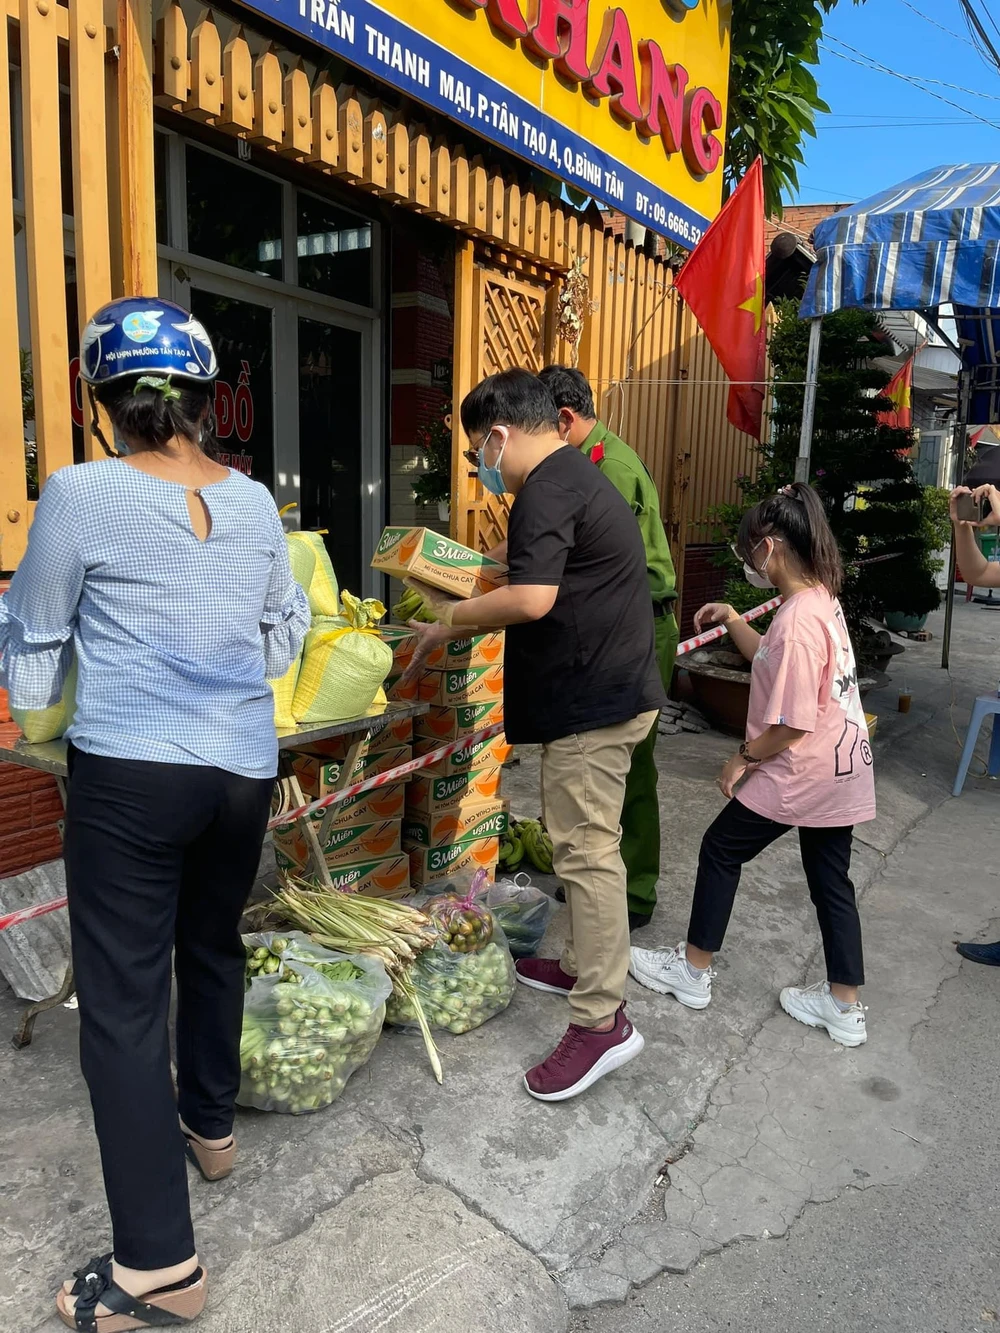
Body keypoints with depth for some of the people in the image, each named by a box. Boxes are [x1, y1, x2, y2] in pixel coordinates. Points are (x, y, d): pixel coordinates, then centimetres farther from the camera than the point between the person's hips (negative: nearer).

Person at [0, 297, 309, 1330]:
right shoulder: (254, 501, 4)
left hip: (129, 773, -5)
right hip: (243, 771, 5)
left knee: (121, 1001, 4)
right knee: (213, 946, 24)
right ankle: (210, 1124, 45)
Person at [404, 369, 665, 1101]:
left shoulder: (546, 490, -16)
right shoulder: (579, 475, 18)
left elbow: (532, 599, -27)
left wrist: (453, 618, -12)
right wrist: (475, 612, 19)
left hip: (593, 698, -11)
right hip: (609, 685, 11)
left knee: (586, 849, -6)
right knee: (583, 840, 19)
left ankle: (603, 1021, 3)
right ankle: (585, 965, 34)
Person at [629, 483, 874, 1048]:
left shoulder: (797, 621, -24)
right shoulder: (822, 599, 5)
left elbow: (792, 725, -23)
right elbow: (776, 663, 21)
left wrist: (743, 758, -9)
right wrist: (733, 621, 14)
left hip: (802, 772, -9)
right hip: (844, 767, 9)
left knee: (722, 849, 7)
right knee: (831, 878, 16)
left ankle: (693, 970, 21)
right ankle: (844, 1006, 26)